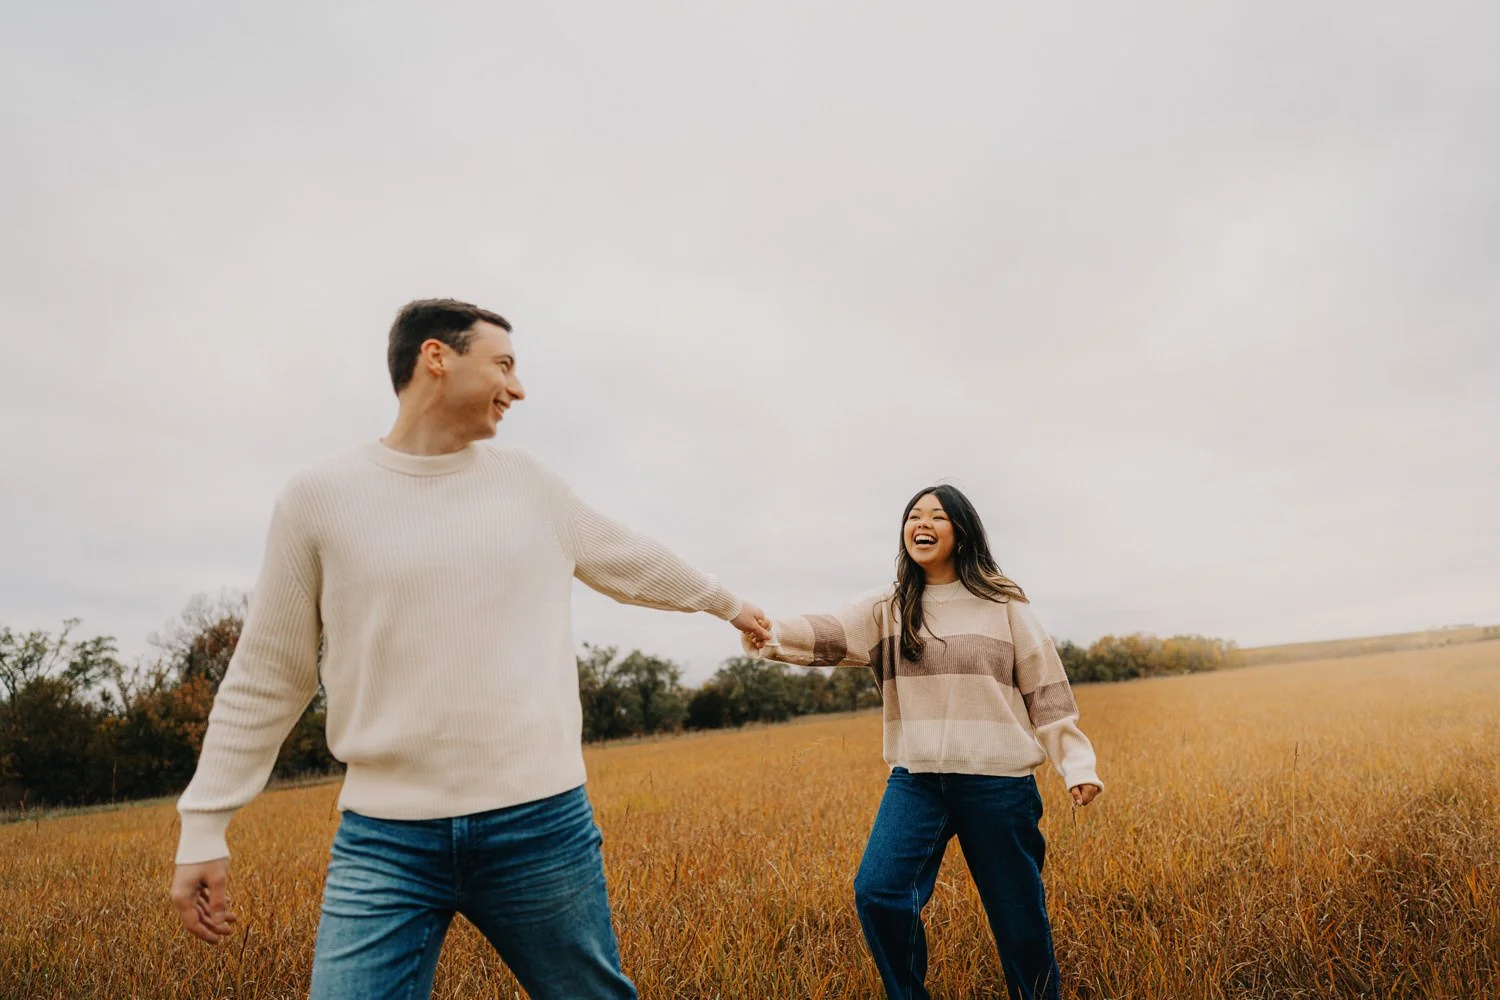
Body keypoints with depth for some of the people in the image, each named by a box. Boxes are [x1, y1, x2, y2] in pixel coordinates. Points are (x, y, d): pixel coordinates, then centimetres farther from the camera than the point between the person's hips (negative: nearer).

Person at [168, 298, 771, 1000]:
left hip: (541, 823, 2)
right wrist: (203, 828, 5)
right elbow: (263, 680, 6)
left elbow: (632, 562, 20)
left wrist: (728, 604, 32)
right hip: (382, 841, -1)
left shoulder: (527, 482, 6)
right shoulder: (316, 498, -1)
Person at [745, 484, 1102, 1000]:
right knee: (878, 890, -15)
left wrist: (1077, 763, 0)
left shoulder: (1003, 603, 2)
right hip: (915, 779, 1)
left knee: (1018, 914, 8)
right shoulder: (887, 608, 5)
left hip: (997, 780, -1)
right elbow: (831, 635, -13)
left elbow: (1044, 686, 4)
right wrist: (771, 634, -31)